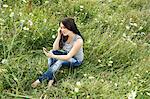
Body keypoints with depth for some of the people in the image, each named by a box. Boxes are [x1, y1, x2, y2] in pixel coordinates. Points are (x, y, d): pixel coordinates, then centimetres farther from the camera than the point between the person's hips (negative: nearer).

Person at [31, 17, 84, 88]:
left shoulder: (78, 40, -30)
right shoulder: (65, 36, -11)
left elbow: (68, 57, -30)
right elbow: (55, 48, -11)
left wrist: (53, 56, -39)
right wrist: (59, 35, -22)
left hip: (76, 60, -6)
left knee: (60, 61, -35)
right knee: (52, 52, -20)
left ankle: (40, 79, -26)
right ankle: (51, 78, -25)